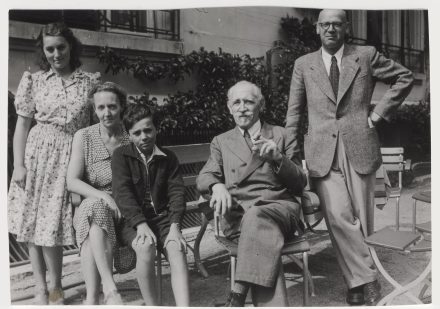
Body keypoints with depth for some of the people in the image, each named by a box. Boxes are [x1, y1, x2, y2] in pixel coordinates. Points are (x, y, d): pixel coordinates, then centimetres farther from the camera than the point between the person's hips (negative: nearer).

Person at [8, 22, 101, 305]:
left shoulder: (90, 81, 4)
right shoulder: (34, 81, 5)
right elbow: (22, 126, 5)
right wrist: (18, 165, -3)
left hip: (71, 156, -1)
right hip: (37, 154, 1)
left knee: (53, 224, 0)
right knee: (34, 222, 5)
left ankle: (54, 288, 19)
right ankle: (41, 288, 20)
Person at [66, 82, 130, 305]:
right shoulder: (83, 137, 3)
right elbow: (72, 182, -5)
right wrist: (104, 197, -21)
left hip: (124, 211, 1)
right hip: (91, 206, -1)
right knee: (95, 208, -37)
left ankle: (92, 298, -27)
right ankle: (110, 289, -37)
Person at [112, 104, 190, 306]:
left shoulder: (168, 158, 10)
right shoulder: (121, 155, 2)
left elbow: (176, 192, 3)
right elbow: (122, 192, -9)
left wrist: (174, 225, -14)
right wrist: (141, 224, -23)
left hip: (162, 218, 2)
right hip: (132, 221, -2)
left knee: (177, 248, -27)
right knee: (146, 247, -32)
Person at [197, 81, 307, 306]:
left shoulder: (280, 135, 19)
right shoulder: (221, 141, 23)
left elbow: (300, 184, 12)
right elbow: (204, 178, 8)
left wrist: (277, 157, -9)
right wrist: (218, 186, -18)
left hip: (279, 207, 0)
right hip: (237, 211, 1)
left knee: (257, 216, -37)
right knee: (264, 234, -35)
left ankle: (238, 295, -40)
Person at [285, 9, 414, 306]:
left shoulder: (367, 55, 7)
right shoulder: (303, 65, 10)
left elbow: (404, 77, 16)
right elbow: (294, 112, 12)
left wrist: (378, 112, 6)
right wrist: (290, 154, 6)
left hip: (360, 148, 0)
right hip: (323, 154, 0)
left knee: (361, 219, 3)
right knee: (338, 216, -15)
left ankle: (359, 283, 22)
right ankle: (366, 280, -2)